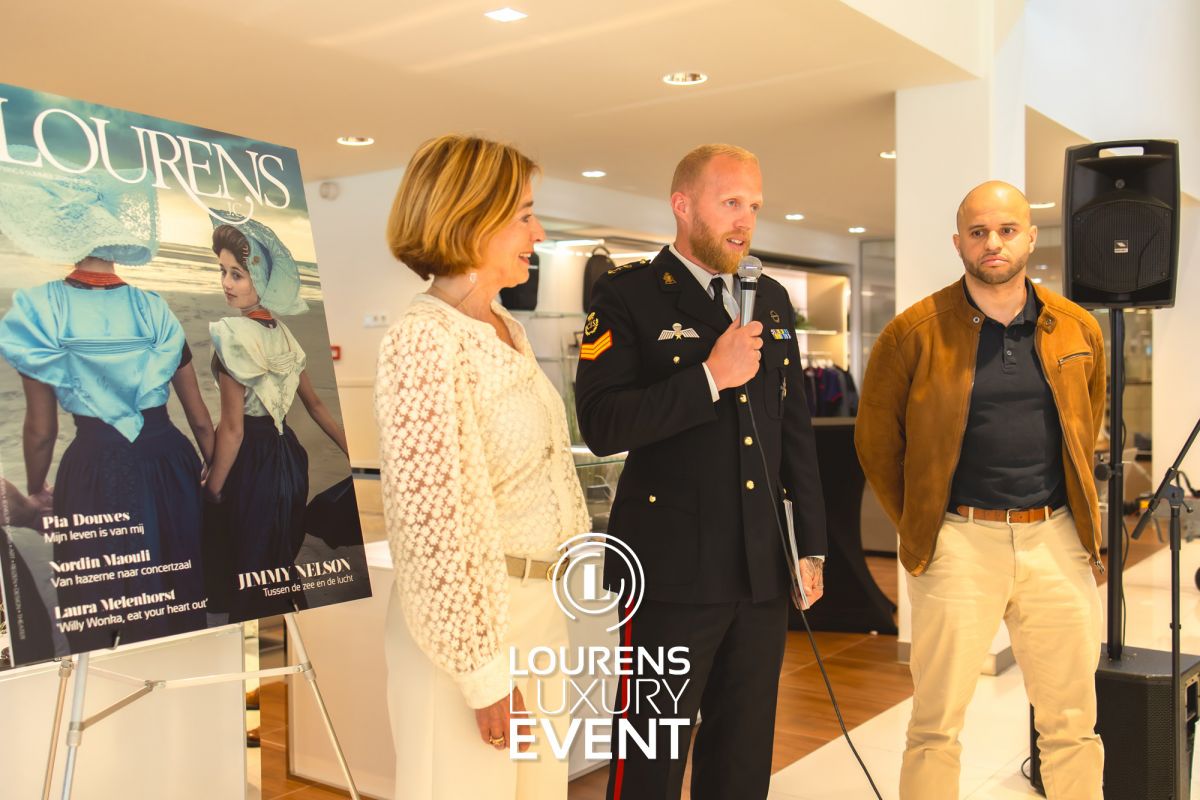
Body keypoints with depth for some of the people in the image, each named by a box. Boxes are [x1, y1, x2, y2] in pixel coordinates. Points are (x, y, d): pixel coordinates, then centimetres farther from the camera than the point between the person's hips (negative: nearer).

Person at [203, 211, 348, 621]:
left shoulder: (233, 334, -18)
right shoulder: (281, 332, 6)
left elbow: (232, 428, -18)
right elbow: (314, 403, 11)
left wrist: (212, 489, -10)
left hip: (251, 464, -8)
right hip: (288, 455, 8)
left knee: (246, 575, 5)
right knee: (280, 562, 20)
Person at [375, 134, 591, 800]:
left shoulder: (508, 330, 10)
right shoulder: (424, 340, -17)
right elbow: (437, 526, -20)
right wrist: (486, 674, -18)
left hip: (541, 612, 8)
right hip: (469, 621, -8)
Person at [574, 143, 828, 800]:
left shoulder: (772, 301, 13)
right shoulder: (628, 296, -5)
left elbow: (797, 431, 16)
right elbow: (601, 424, -17)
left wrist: (811, 546, 14)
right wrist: (710, 378, -20)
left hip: (764, 572, 6)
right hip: (674, 572, -5)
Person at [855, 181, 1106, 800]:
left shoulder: (1078, 329, 6)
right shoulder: (914, 332, -5)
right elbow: (876, 440, 3)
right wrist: (920, 528, 6)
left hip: (1058, 540, 4)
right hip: (958, 543, -3)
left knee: (1072, 724, 13)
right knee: (936, 726, 5)